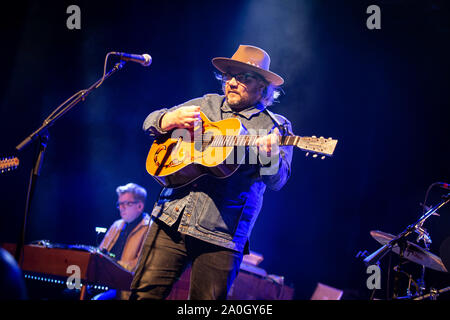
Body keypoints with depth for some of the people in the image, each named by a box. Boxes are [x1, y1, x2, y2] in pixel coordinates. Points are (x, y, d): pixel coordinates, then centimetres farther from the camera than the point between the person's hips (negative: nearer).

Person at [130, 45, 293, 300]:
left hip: (220, 235, -3)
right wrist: (172, 119, -4)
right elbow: (151, 123, 19)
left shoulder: (276, 127, 7)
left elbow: (277, 180, -6)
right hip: (171, 221, 3)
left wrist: (270, 157, -30)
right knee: (144, 293, -3)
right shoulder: (206, 104, 18)